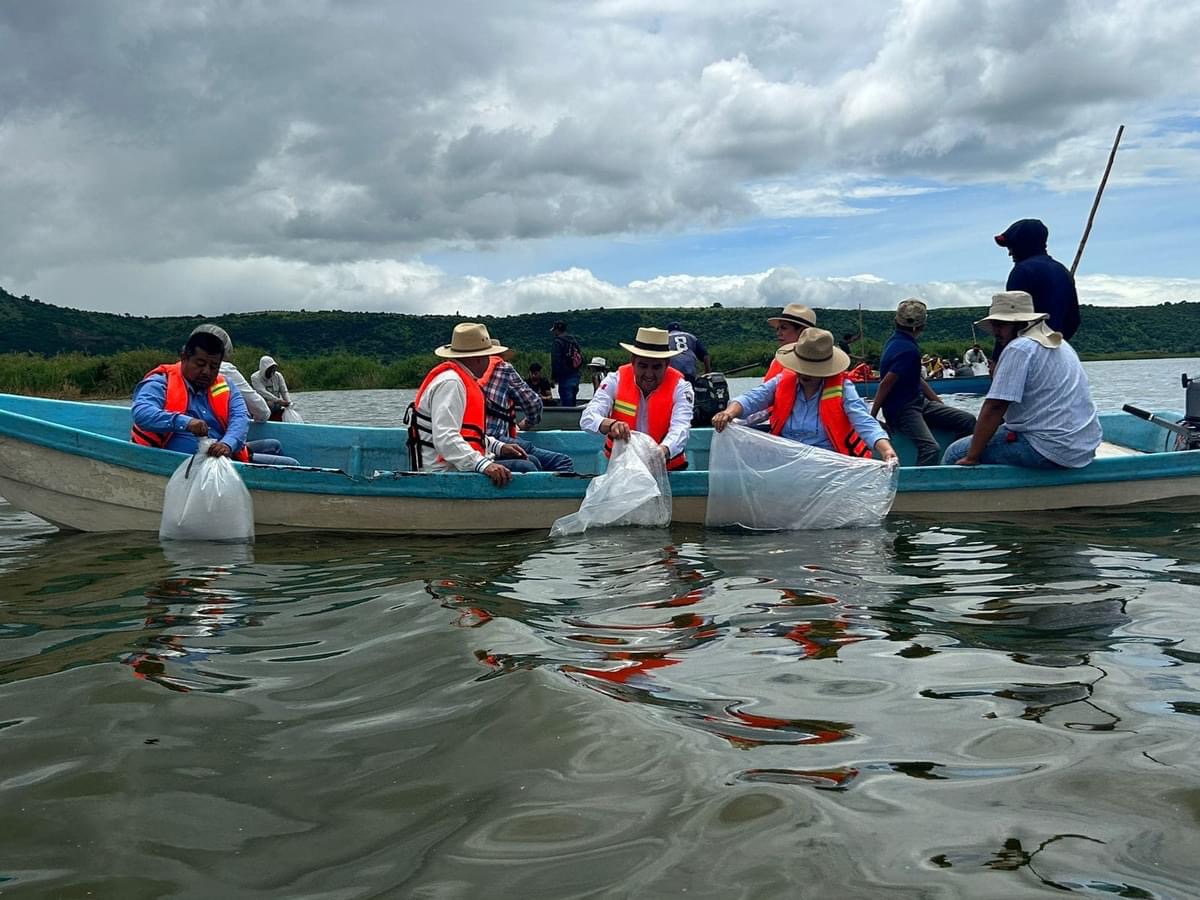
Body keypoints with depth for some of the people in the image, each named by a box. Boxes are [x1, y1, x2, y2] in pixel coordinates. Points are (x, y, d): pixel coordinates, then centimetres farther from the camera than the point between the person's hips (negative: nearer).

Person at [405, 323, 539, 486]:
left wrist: (499, 447, 12)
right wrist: (483, 465, -36)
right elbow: (444, 438, -29)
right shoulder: (449, 382, -17)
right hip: (448, 471, -11)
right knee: (524, 468, -21)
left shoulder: (461, 378, 17)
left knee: (529, 462, 14)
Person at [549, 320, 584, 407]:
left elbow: (555, 361, -15)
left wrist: (554, 377, -8)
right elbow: (581, 358, 17)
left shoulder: (558, 342, -10)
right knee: (572, 404, 15)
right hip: (576, 376, 8)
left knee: (566, 404, -8)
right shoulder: (574, 341, 15)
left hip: (565, 378, -8)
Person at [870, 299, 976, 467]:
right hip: (901, 410, -10)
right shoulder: (908, 350, -20)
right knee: (931, 448, -32)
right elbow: (885, 384, -22)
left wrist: (940, 403, 21)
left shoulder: (896, 340, 12)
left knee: (967, 420, 4)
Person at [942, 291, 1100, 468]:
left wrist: (971, 457, -15)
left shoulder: (1019, 349, -13)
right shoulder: (1059, 344, 18)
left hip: (1051, 450, -10)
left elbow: (994, 407, -18)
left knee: (955, 453, -4)